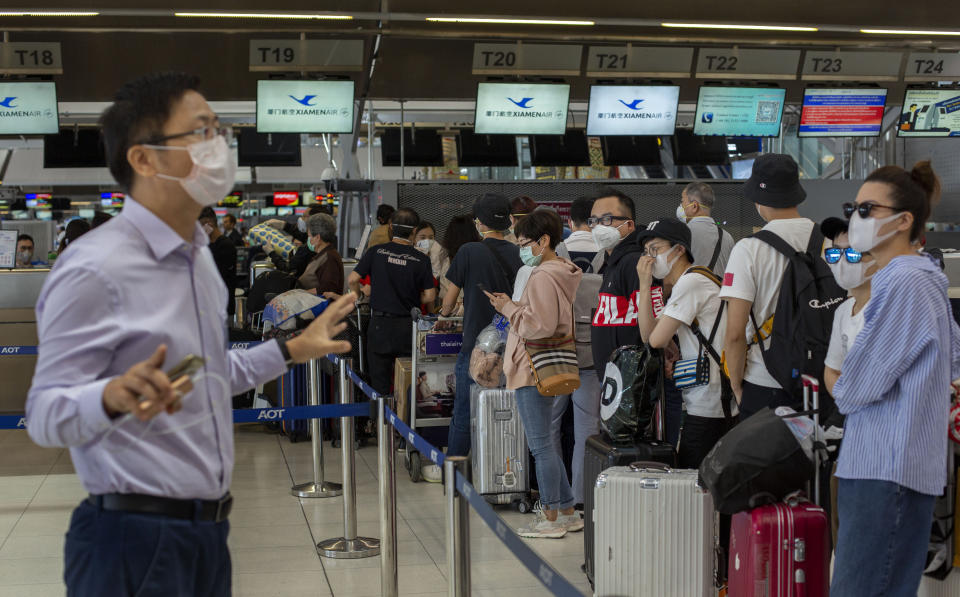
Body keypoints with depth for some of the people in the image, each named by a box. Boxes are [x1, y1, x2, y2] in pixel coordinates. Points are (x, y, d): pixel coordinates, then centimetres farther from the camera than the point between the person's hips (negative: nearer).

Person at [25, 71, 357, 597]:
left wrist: (292, 351, 28)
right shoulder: (92, 270, -16)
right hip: (134, 542, -8)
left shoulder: (200, 258, 13)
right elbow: (46, 415, -17)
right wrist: (115, 396, -37)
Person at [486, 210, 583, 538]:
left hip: (533, 371, -11)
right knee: (547, 442, 17)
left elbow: (540, 326, -24)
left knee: (541, 444, -2)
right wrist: (512, 305, 10)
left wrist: (508, 308, -12)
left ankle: (551, 518, 5)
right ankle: (567, 512, 22)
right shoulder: (559, 273, 14)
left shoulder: (543, 277, -17)